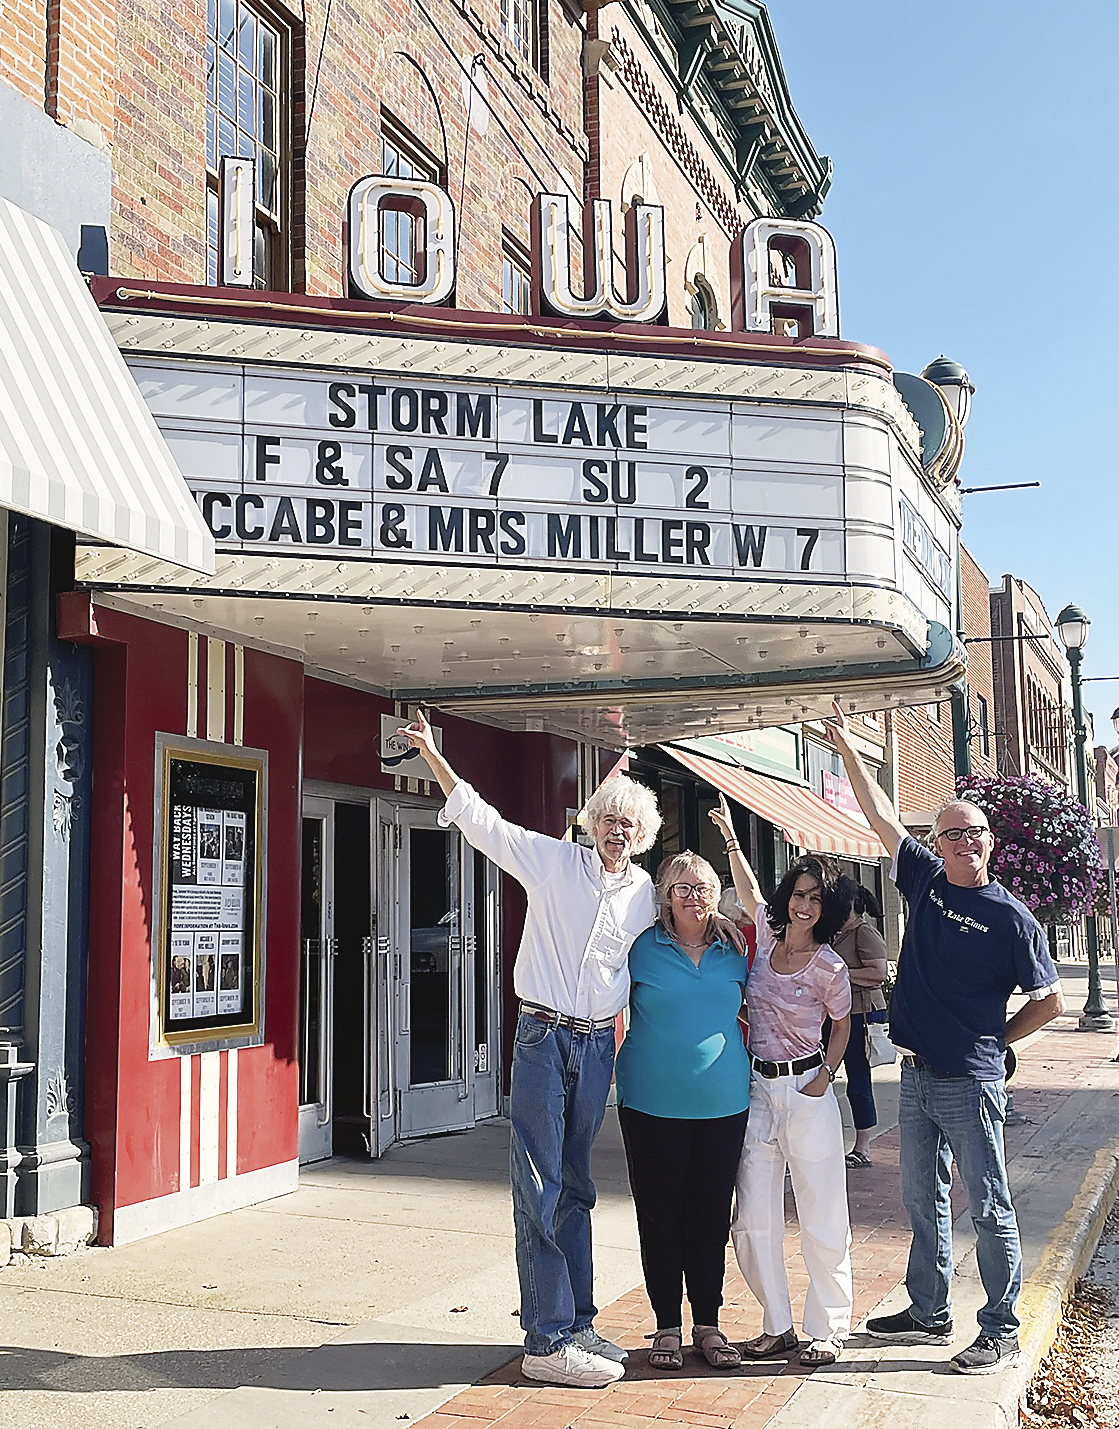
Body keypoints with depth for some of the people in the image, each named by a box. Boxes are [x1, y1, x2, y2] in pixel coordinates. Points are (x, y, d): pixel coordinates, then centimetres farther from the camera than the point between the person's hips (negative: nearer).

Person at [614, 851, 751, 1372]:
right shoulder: (642, 948, -2)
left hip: (723, 1104, 2)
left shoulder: (733, 952, 7)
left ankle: (707, 1324, 22)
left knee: (711, 1216, 9)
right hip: (654, 1104, -2)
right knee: (659, 1216, 5)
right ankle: (667, 1327, 18)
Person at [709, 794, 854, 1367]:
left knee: (821, 1217, 0)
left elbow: (842, 1024, 8)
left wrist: (825, 1077, -3)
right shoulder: (768, 933, 4)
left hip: (806, 1091, -4)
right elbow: (748, 890, 23)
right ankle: (778, 1326, 16)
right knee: (753, 1218, 4)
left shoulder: (829, 966, -8)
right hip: (757, 1089, 4)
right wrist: (729, 835, 24)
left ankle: (826, 1329, 13)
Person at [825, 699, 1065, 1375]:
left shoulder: (1010, 917, -8)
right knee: (924, 1203, 15)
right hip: (917, 1077, 6)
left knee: (990, 1209, 1)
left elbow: (1051, 1001, -1)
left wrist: (994, 1040, 1)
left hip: (971, 1084, -6)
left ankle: (1002, 1333, 11)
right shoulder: (927, 881, 6)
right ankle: (930, 1313, 28)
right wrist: (848, 749, 9)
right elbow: (883, 816, 10)